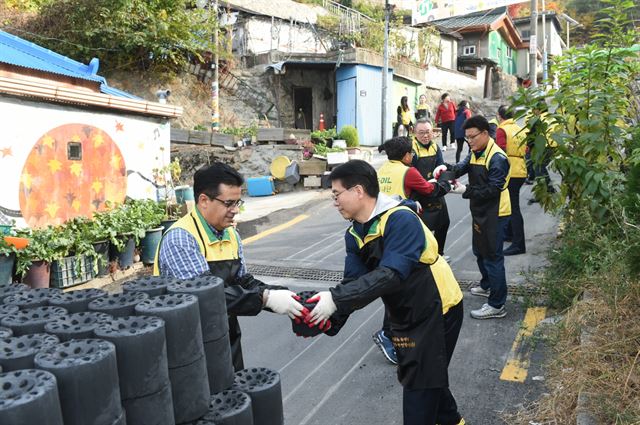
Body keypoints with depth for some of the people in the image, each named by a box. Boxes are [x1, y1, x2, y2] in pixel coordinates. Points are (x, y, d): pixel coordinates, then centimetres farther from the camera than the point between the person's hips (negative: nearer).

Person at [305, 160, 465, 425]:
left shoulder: (401, 220, -28)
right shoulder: (354, 234, -3)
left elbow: (390, 275, -38)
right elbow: (354, 282, -9)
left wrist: (336, 299, -42)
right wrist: (331, 320, -25)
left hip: (437, 309, -8)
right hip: (405, 313, 8)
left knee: (419, 383, -1)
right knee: (416, 375, 22)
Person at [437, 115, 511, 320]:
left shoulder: (497, 158, -20)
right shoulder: (475, 153, 9)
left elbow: (493, 190, -24)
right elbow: (463, 166, -5)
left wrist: (466, 190, -28)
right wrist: (448, 169, -25)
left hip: (494, 214, -9)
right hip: (480, 211, 9)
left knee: (492, 257, -4)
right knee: (480, 251, 24)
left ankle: (497, 305, 4)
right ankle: (487, 285, 45)